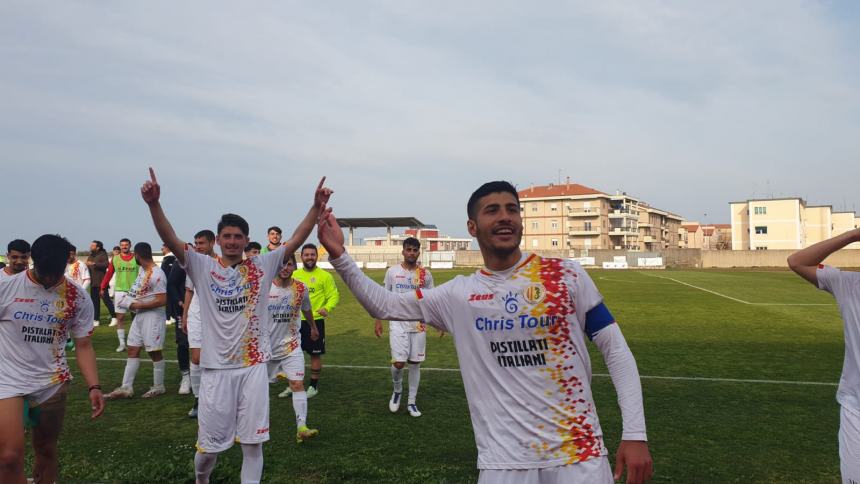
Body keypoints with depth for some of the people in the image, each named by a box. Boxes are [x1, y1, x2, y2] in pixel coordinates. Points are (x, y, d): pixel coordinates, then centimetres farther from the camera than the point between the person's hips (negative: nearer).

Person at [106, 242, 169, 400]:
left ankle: (158, 387, 15)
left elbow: (162, 300, -24)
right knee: (133, 350, 9)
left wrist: (138, 305, -18)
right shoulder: (142, 269, 8)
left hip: (153, 316, -9)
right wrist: (131, 301, 6)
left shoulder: (157, 274, -21)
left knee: (154, 351, 2)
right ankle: (126, 388, 14)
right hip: (139, 315, 9)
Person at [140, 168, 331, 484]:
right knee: (209, 442, 13)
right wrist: (154, 204, -30)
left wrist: (316, 207, -20)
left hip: (253, 367, 1)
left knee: (253, 440, 8)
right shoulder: (203, 268, -1)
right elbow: (171, 240, -14)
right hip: (216, 368, 0)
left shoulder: (262, 266, 1)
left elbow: (296, 241, -8)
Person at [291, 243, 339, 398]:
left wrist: (327, 308, -26)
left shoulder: (324, 276, -6)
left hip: (315, 321, -4)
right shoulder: (294, 275, 8)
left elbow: (334, 295, -9)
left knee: (315, 354, 5)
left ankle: (314, 386, 22)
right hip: (296, 321, 4)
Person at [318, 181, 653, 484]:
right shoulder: (459, 295, 2)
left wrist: (634, 433, -7)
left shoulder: (566, 276, -2)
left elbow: (616, 350, 0)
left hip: (578, 453, -1)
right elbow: (383, 306, 7)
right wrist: (339, 256, -5)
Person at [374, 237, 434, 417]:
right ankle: (397, 391, 22)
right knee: (398, 363, -9)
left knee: (415, 363, 6)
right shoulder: (392, 272, -1)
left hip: (418, 325, 2)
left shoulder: (426, 275, 2)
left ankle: (411, 402, 20)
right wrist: (378, 321, 0)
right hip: (398, 324, -2)